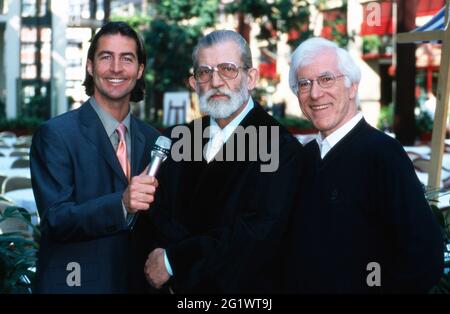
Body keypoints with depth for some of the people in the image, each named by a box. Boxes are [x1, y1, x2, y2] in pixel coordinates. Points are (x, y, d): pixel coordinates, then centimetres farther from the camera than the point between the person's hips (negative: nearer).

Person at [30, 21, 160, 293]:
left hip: (136, 281, 5)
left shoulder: (152, 139, 5)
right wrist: (122, 204, -32)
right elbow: (55, 220, -18)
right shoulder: (54, 134, -11)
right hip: (76, 282, -4)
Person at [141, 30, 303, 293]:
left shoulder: (281, 147, -15)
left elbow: (256, 234, -23)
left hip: (243, 288, -4)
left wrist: (174, 261, -19)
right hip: (177, 287, 5)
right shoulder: (179, 139, 3)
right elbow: (159, 217, -1)